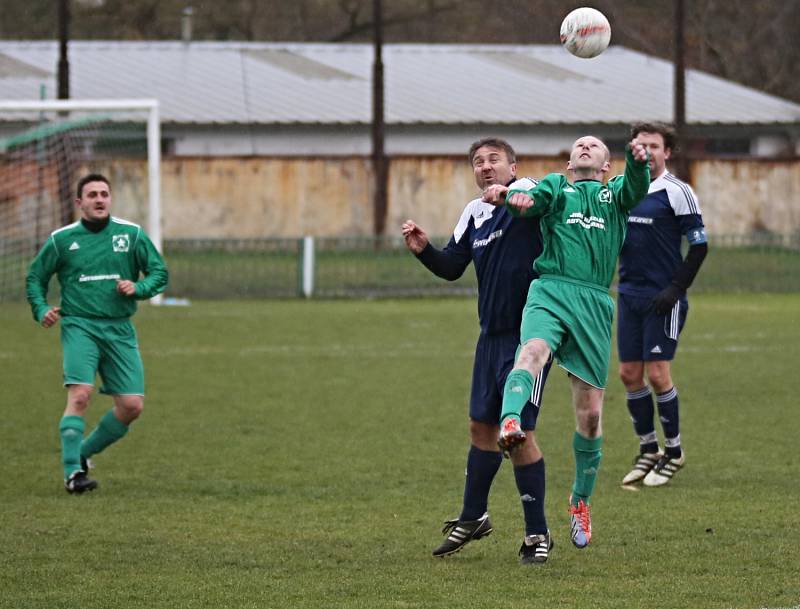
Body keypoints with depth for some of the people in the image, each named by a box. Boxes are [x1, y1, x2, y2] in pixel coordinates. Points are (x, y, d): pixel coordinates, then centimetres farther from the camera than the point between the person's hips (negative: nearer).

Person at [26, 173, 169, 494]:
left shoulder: (131, 234, 5)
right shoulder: (62, 239, 4)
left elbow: (159, 272, 10)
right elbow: (35, 277, 16)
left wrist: (138, 288, -11)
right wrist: (41, 310, -1)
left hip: (119, 329, 3)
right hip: (80, 326, -3)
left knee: (132, 405, -3)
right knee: (80, 395, -22)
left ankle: (84, 452, 18)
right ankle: (72, 472, -18)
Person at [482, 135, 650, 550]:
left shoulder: (616, 194, 22)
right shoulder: (556, 187, 21)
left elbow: (637, 188, -1)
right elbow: (531, 199, -2)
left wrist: (638, 161, -25)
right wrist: (508, 196, -26)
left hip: (595, 302, 1)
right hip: (549, 291, -1)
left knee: (590, 413, 1)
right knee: (532, 351, -35)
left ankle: (581, 501, 18)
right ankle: (510, 422, -60)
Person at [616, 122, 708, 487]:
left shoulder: (676, 192, -8)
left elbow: (699, 245, -8)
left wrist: (676, 289, -13)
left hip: (663, 297, -6)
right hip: (629, 294, 6)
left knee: (657, 374, -7)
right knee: (629, 374, 5)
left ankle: (674, 452, 7)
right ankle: (648, 450, 18)